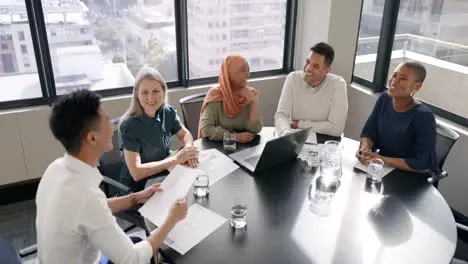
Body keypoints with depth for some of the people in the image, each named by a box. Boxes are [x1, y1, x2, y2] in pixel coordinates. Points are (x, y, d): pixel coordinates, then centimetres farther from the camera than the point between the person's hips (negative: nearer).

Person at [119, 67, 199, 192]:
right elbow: (136, 172, -24)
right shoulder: (128, 125, -21)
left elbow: (185, 134, 9)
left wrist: (188, 148, -13)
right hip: (137, 187, -5)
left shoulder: (168, 112, -7)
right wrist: (176, 159, -24)